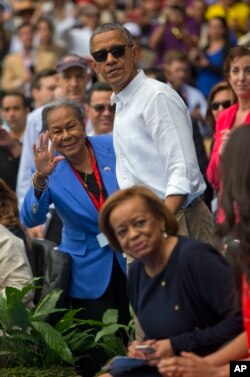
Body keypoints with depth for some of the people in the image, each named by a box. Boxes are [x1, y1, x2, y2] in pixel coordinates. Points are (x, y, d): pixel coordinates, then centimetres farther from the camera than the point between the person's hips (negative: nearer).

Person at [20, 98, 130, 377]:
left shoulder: (112, 147, -7)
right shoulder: (51, 167, -9)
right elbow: (30, 220, -21)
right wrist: (40, 178, -36)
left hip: (132, 257, 1)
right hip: (89, 270, -1)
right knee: (94, 353, 1)